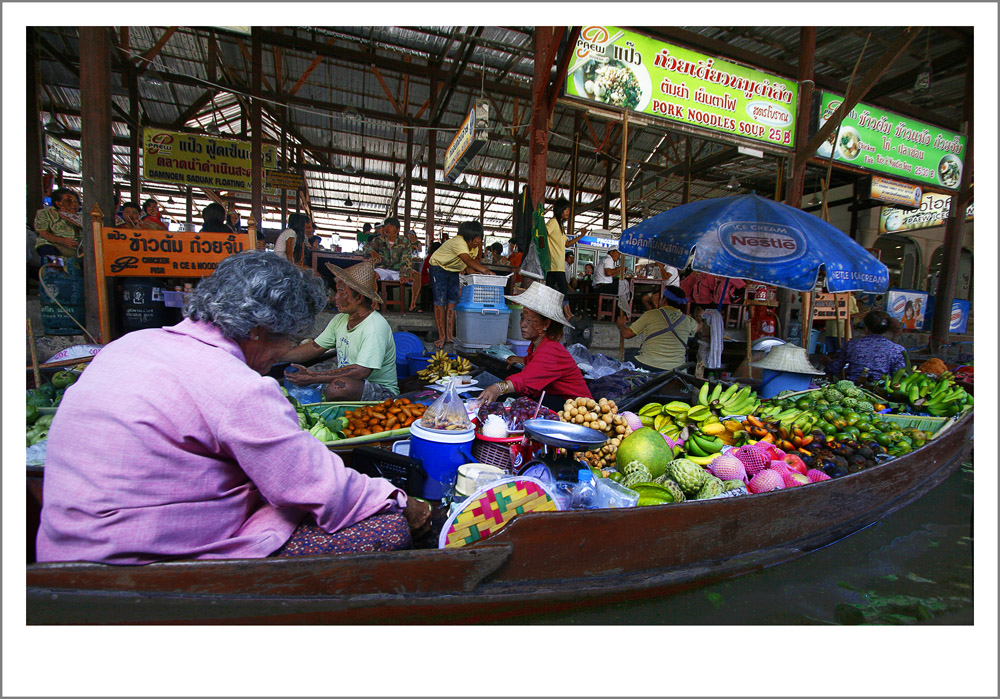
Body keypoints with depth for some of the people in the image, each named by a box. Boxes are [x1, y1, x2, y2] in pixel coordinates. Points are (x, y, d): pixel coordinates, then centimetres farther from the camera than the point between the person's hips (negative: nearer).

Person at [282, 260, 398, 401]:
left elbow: (362, 371, -29)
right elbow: (314, 348, 13)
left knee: (337, 387, -36)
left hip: (381, 392, -8)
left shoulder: (375, 327, -21)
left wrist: (312, 377, -27)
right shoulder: (340, 319, 6)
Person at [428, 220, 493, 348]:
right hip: (439, 267, -7)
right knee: (440, 302, -11)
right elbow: (468, 260, -46)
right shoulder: (459, 242, -31)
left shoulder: (474, 246, -5)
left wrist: (479, 272, -21)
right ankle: (441, 337, -6)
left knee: (453, 302, 1)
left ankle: (449, 335, 4)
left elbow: (468, 265, -1)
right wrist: (485, 270, -57)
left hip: (453, 271, 8)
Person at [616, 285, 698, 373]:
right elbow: (697, 326, 33)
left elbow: (627, 334, 0)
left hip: (648, 366, -3)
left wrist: (621, 325, 23)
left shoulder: (651, 315, -3)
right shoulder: (687, 321, 7)